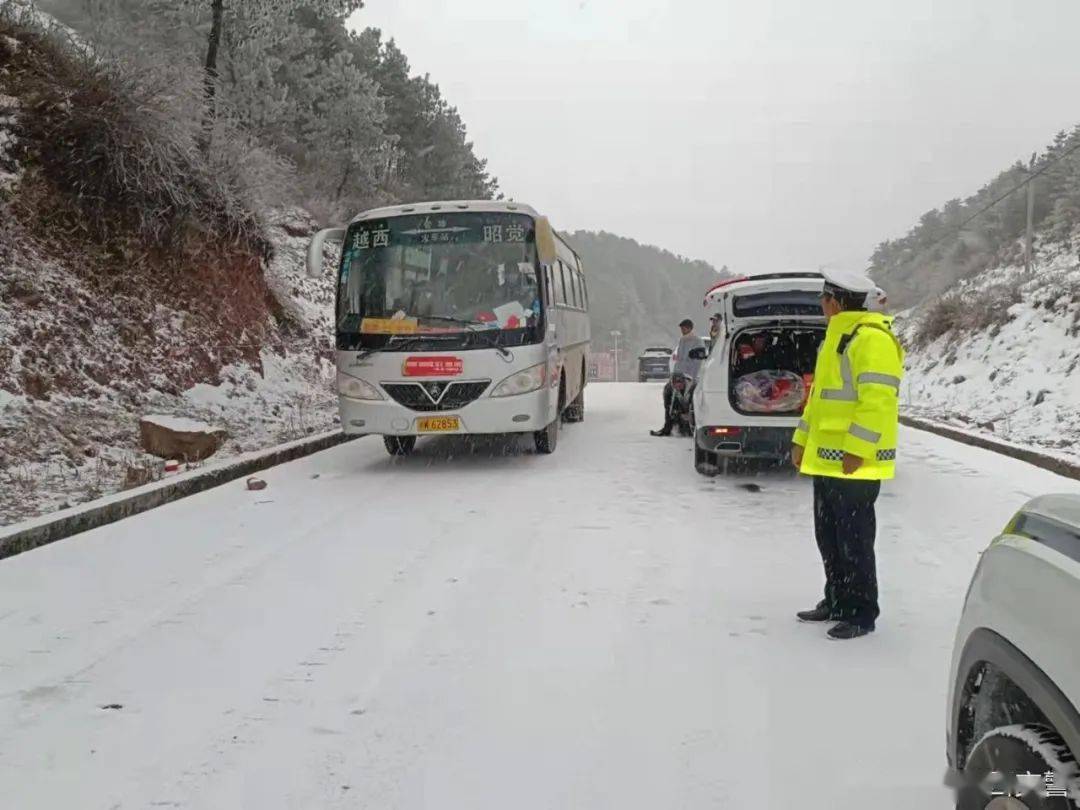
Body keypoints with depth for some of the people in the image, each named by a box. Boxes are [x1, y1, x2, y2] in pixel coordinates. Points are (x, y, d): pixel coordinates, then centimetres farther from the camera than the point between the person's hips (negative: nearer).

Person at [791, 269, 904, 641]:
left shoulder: (871, 338, -15)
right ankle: (837, 601, 28)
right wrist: (802, 439, 21)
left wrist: (856, 450, -25)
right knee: (828, 535, 16)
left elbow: (878, 400, -23)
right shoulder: (837, 336, 18)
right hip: (826, 459, 10)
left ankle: (862, 614, 8)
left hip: (853, 463, -10)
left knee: (854, 539, -2)